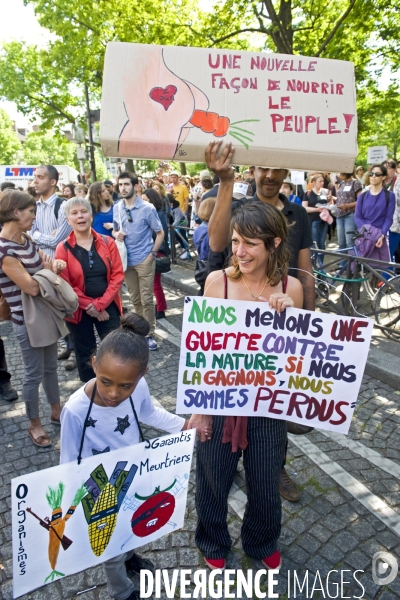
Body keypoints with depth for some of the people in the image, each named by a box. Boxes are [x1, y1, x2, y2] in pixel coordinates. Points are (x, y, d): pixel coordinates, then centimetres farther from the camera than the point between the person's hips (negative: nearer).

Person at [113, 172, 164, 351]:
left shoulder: (147, 208, -8)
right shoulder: (117, 208, 3)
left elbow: (160, 233, -3)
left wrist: (152, 254, -10)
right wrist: (116, 234, -9)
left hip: (144, 260, -4)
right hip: (126, 260, 4)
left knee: (146, 299, 1)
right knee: (135, 299, 14)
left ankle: (149, 334, 11)